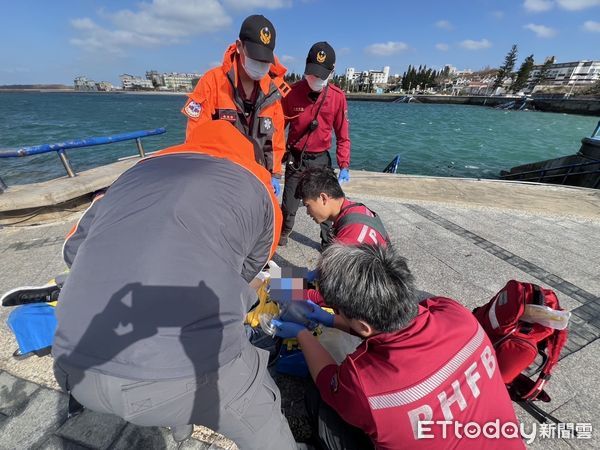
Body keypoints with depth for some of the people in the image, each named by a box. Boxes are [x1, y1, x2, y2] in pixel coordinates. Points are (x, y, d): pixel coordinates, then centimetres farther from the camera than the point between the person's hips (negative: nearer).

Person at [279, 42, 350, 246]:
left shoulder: (338, 96, -5)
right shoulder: (292, 92, -7)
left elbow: (342, 135, 0)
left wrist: (344, 165, -6)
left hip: (321, 159, 1)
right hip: (295, 158, 0)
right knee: (289, 206, 7)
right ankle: (281, 237, 33)